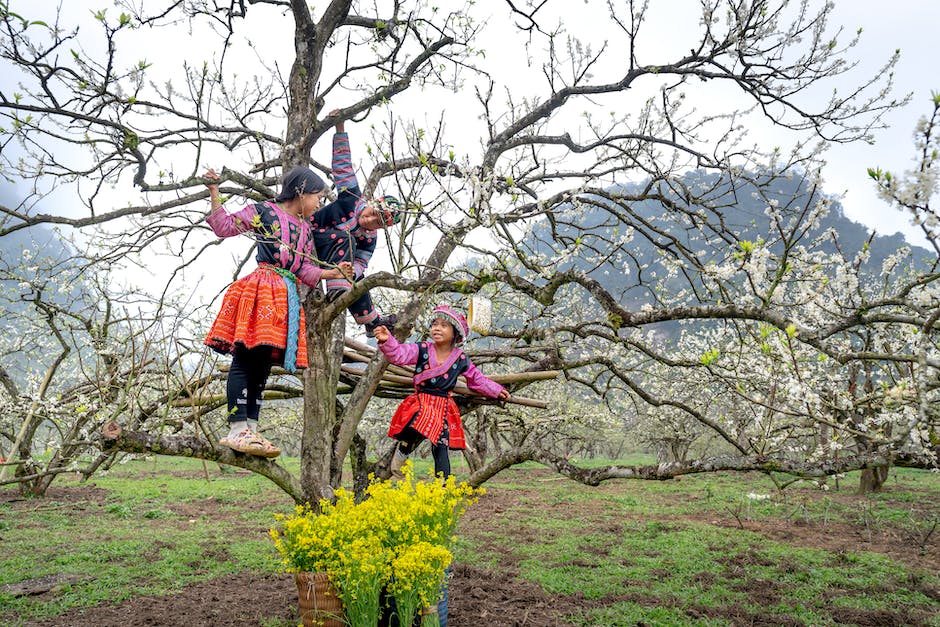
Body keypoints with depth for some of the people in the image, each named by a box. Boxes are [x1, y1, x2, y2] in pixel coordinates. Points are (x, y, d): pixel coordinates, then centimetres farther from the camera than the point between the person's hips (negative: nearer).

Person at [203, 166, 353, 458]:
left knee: (262, 363, 7)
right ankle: (237, 430, -12)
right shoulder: (263, 211, 5)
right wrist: (214, 193, -5)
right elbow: (225, 226, 2)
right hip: (259, 290, -7)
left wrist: (334, 273, 5)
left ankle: (250, 430, 9)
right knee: (244, 359, -11)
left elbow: (305, 270, 17)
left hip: (287, 297, 7)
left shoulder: (305, 230, 21)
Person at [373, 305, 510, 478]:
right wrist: (387, 341, -34)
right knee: (415, 430, -31)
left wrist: (497, 391, 16)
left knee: (441, 449, -2)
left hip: (444, 408, 2)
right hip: (420, 403, -2)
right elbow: (399, 355, -15)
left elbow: (478, 380, 20)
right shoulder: (422, 350, -2)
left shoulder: (461, 360, 5)